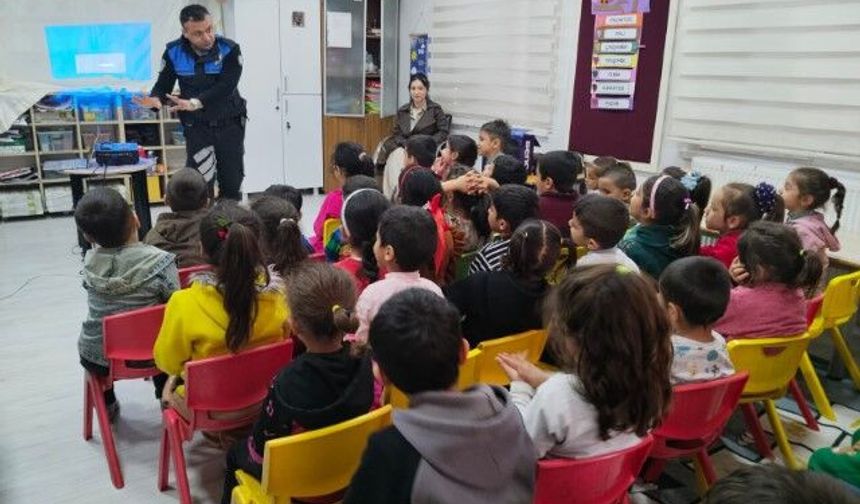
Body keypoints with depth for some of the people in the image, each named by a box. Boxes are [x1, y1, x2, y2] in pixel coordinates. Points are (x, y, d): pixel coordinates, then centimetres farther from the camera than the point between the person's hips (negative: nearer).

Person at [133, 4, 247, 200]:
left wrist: (195, 103, -37)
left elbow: (225, 87, -24)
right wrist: (156, 99, -27)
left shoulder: (229, 50, -14)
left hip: (229, 125, 0)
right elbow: (163, 85, -2)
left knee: (232, 183, 10)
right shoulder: (173, 52, -7)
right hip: (197, 127, 1)